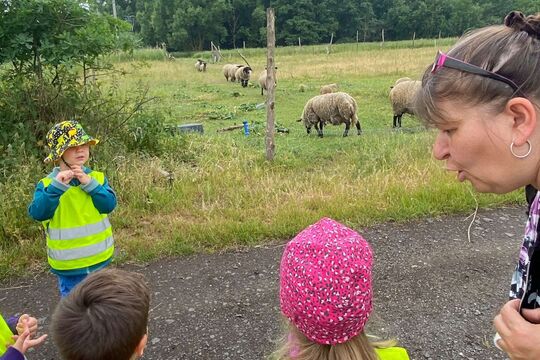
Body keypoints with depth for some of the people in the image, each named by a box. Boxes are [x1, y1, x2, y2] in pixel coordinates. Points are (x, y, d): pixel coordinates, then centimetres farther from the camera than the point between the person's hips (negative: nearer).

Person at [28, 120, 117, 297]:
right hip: (69, 263, -3)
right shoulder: (47, 184, -10)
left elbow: (109, 204, -14)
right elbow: (37, 213, -23)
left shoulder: (97, 177, -2)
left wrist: (89, 183, -24)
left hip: (99, 257, 3)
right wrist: (57, 186, -31)